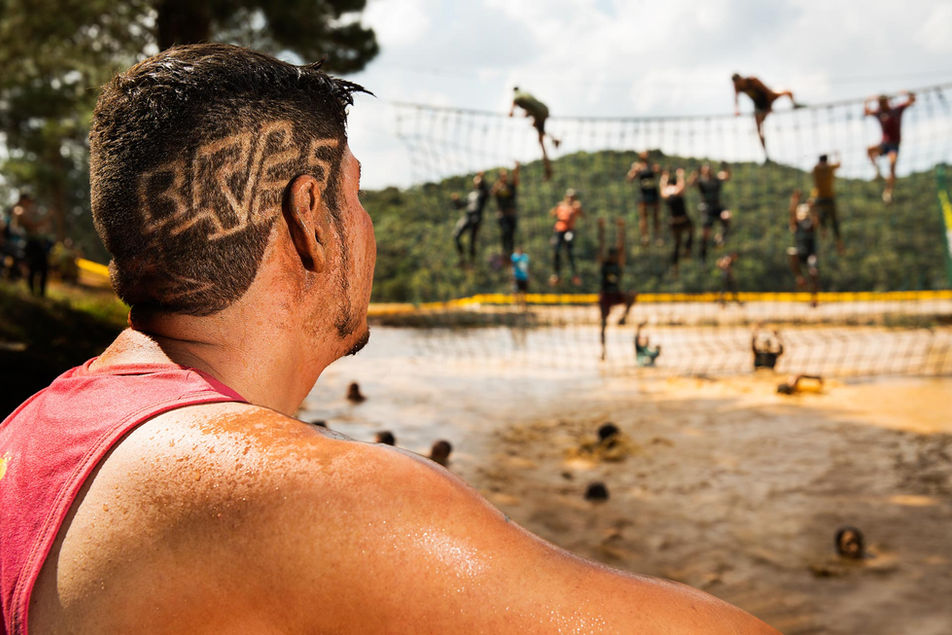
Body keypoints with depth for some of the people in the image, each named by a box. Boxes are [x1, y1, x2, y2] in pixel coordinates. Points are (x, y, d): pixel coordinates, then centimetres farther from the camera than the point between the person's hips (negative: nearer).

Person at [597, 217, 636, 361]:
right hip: (605, 295, -2)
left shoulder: (619, 263, 3)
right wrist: (601, 228, -13)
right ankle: (603, 348, 4)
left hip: (617, 294, 2)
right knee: (604, 323, -3)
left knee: (631, 296, -29)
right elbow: (601, 245, -7)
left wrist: (621, 228, -7)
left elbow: (621, 245, -2)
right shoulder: (603, 263, -1)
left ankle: (624, 315, -10)